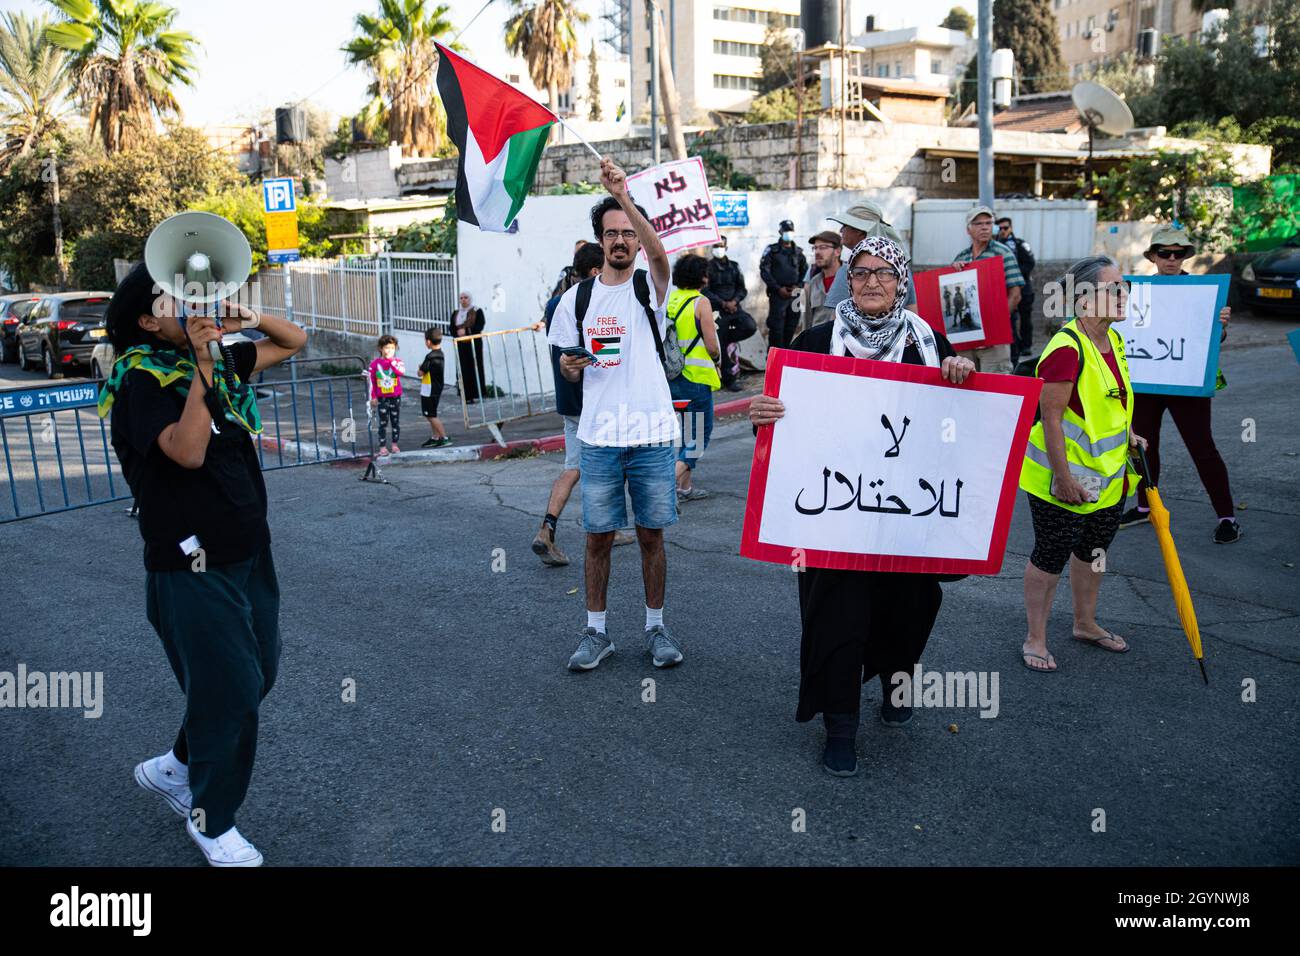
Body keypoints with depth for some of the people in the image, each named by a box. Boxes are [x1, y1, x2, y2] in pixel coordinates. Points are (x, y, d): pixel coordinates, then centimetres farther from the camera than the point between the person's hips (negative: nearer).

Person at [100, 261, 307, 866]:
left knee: (257, 676, 16)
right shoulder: (142, 380, -13)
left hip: (248, 554, 8)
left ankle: (172, 769, 38)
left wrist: (248, 320, -2)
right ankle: (211, 821, 21)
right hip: (194, 567, -8)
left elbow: (294, 342, 16)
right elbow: (188, 452, -28)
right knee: (229, 688, -1)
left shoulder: (219, 364, 7)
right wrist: (203, 367, -28)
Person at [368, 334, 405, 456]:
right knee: (383, 423, 0)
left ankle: (394, 444, 22)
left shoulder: (398, 361, -2)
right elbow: (372, 381, 1)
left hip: (395, 397, 1)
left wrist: (391, 361, -20)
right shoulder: (375, 364, -2)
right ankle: (382, 447, 4)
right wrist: (373, 397, -1)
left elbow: (401, 372, -24)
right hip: (382, 398, -1)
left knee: (396, 421, 9)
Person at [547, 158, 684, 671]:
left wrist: (625, 197, -38)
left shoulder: (650, 287, -1)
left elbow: (658, 252, -25)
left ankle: (656, 627, 23)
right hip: (598, 438, 2)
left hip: (652, 435, -2)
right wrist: (569, 366, -10)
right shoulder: (577, 297, 8)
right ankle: (596, 631, 21)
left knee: (651, 534, 8)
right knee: (598, 537, 7)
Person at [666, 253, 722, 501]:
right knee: (699, 435, 3)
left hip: (671, 376, 7)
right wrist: (716, 356, 8)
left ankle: (685, 487, 21)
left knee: (684, 432, 18)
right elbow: (711, 346, -12)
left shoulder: (669, 299, 6)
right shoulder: (701, 302, -11)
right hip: (695, 378, -6)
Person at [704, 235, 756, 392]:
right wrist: (723, 303, -13)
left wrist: (735, 301, -9)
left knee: (750, 326, -24)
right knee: (722, 346, -5)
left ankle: (728, 339, 2)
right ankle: (729, 378, 4)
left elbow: (742, 289, 11)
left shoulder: (734, 267, 14)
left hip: (734, 307, 3)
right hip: (718, 310, -3)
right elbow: (706, 291, -6)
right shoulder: (708, 267, 2)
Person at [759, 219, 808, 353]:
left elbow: (805, 271, 17)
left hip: (794, 294, 4)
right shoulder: (772, 250, 2)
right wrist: (778, 288, -11)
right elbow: (764, 271, -4)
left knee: (791, 327, 6)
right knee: (776, 327, -8)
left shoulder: (798, 252, 14)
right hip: (777, 294, -4)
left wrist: (799, 286, -2)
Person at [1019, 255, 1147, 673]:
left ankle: (1086, 623, 42)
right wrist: (1063, 478, -24)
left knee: (1093, 551, 22)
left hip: (1109, 478, 9)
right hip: (1065, 482, -9)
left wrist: (1130, 435, 10)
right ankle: (1035, 640, 18)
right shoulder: (1066, 349, -24)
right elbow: (1050, 416, -25)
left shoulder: (1113, 340, 5)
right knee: (1051, 557, 4)